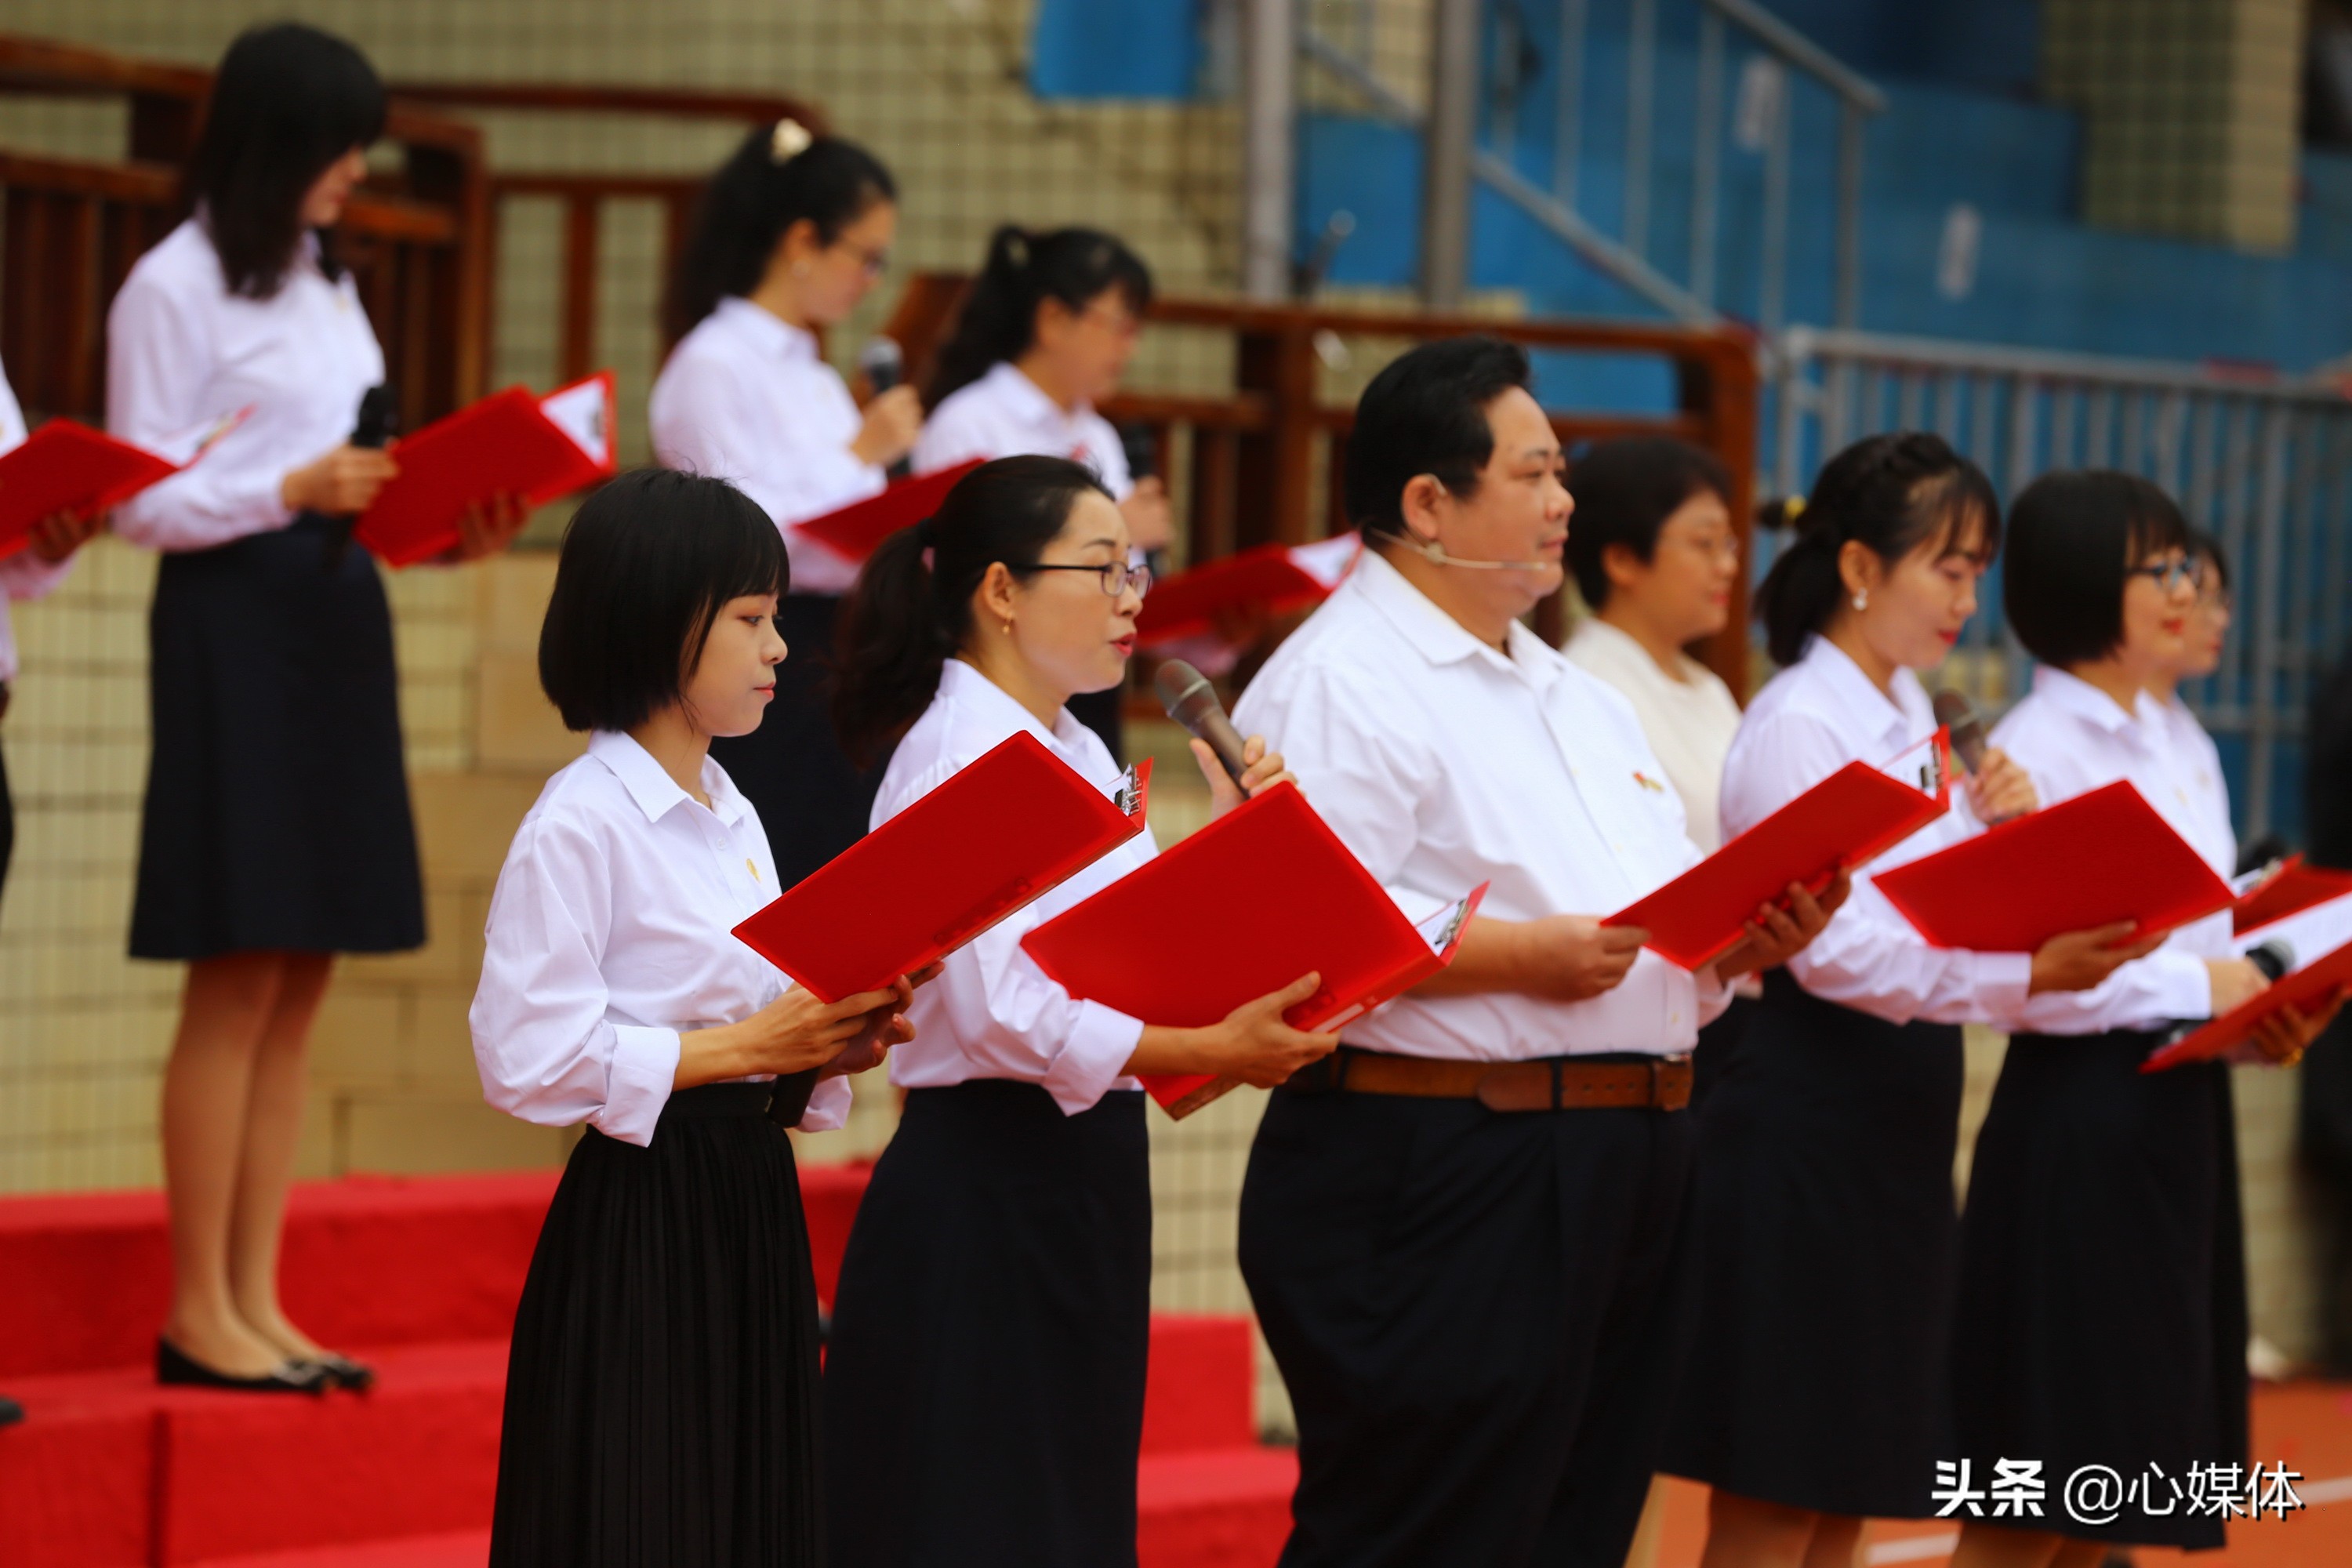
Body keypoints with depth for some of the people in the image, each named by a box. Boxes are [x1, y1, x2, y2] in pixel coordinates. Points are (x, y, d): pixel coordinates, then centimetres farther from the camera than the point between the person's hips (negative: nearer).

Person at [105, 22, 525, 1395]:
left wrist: (451, 529, 0)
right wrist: (294, 491, -21)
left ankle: (257, 1300, 9)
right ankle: (200, 1310, -2)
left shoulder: (326, 283, 16)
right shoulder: (176, 288, -6)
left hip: (338, 623, 8)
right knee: (242, 975, -8)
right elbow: (143, 502, -9)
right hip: (231, 625, -8)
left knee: (303, 978, 6)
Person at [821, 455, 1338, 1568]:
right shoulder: (958, 757, -14)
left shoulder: (1080, 756, 14)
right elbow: (1002, 1010, -24)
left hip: (1080, 1180, 9)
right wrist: (1210, 1053, -28)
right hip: (987, 1187, -9)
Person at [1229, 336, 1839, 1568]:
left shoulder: (1575, 700, 23)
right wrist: (1514, 955, -23)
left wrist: (1739, 944, 5)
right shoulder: (1341, 682, -8)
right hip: (1438, 1179, -9)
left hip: (1621, 1173, 9)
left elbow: (1662, 921, 26)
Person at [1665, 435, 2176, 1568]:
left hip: (1896, 1129, 9)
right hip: (1807, 1125, -9)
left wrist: (1994, 829, -3)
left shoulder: (1914, 720, 12)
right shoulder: (1796, 728, -14)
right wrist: (2025, 978, -33)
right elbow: (1834, 952, -23)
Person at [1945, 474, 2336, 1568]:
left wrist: (2263, 1006, 0)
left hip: (2179, 1114, 8)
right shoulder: (2033, 753, -13)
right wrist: (2197, 987, -18)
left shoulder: (2174, 746, 14)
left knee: (2106, 1473, 11)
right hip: (2081, 1119, -8)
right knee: (2032, 1475, -3)